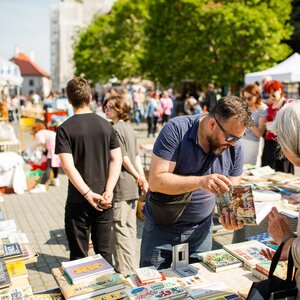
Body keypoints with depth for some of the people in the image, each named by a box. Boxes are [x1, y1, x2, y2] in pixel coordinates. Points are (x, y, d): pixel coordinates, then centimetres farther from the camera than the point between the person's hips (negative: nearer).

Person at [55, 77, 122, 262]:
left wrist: (88, 195, -16)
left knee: (79, 257, 11)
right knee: (105, 254, 16)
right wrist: (108, 191, -9)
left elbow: (68, 166, -17)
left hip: (78, 201, -3)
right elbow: (117, 159, -3)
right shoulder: (106, 125, 3)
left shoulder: (65, 129, -8)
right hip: (105, 202, 3)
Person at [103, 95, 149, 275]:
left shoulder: (115, 128, -12)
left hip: (121, 184, -9)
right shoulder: (130, 128, 14)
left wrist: (138, 178, -6)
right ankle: (131, 265, 25)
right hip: (132, 186, 9)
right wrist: (142, 178, 7)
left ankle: (126, 270, 3)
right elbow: (136, 156, 10)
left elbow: (123, 157, -15)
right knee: (130, 225, 15)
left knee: (120, 227, -2)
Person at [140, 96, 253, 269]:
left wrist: (231, 214, -24)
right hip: (162, 227, -3)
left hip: (200, 229, 3)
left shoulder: (235, 148, -8)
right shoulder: (176, 130, -21)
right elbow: (156, 181, -26)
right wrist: (200, 181, -38)